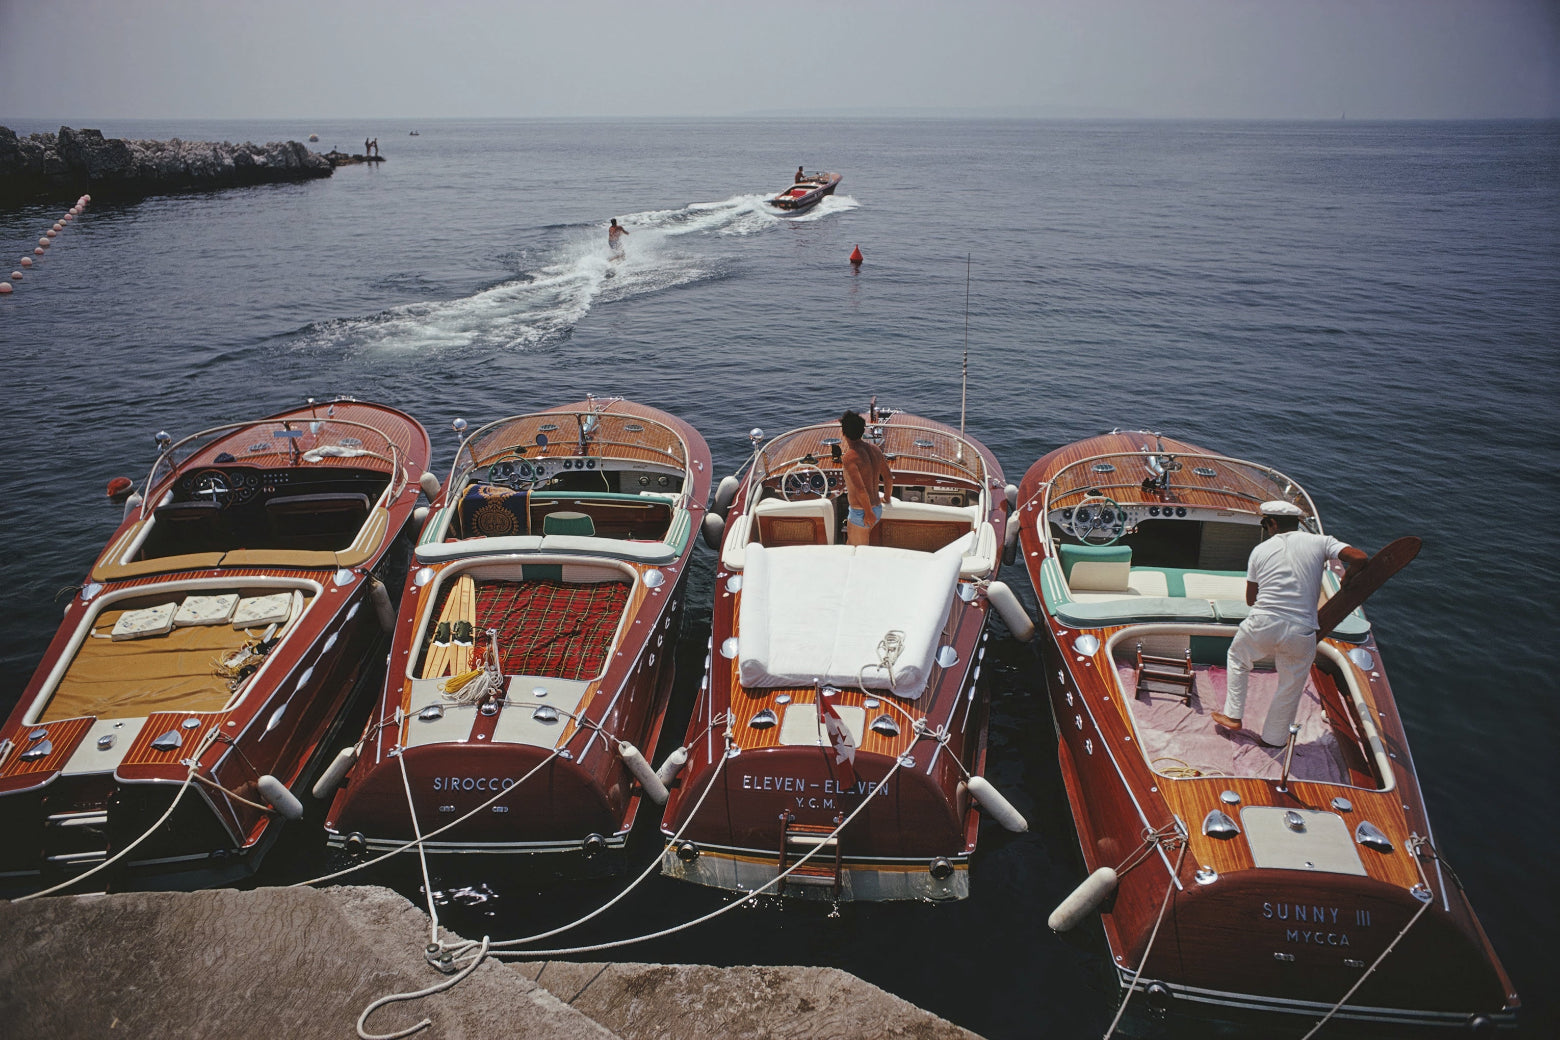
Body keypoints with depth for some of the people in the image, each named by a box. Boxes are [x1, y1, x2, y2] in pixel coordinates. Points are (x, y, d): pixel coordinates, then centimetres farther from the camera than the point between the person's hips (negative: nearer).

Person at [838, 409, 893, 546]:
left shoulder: (849, 458, -21)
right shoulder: (875, 448, 2)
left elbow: (861, 490, -26)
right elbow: (889, 478, 10)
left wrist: (869, 514, -13)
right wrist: (886, 498, 28)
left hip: (860, 514, -8)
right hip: (878, 509, 8)